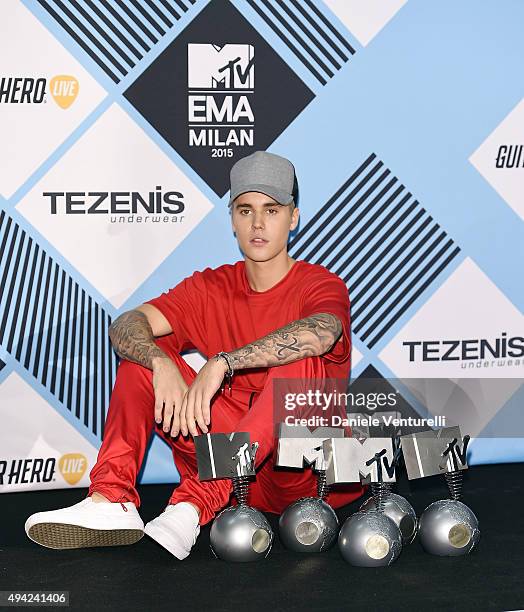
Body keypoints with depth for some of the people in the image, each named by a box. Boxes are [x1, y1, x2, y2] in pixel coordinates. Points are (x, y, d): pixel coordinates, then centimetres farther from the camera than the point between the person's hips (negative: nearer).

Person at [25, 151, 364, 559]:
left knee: (302, 358, -32)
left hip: (307, 471, -4)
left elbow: (321, 332, -32)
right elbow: (126, 325, -8)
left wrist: (222, 363, -38)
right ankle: (112, 501, -20)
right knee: (144, 354, -4)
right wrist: (162, 365, -29)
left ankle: (194, 506, -37)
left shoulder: (320, 284, -6)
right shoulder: (211, 289, 7)